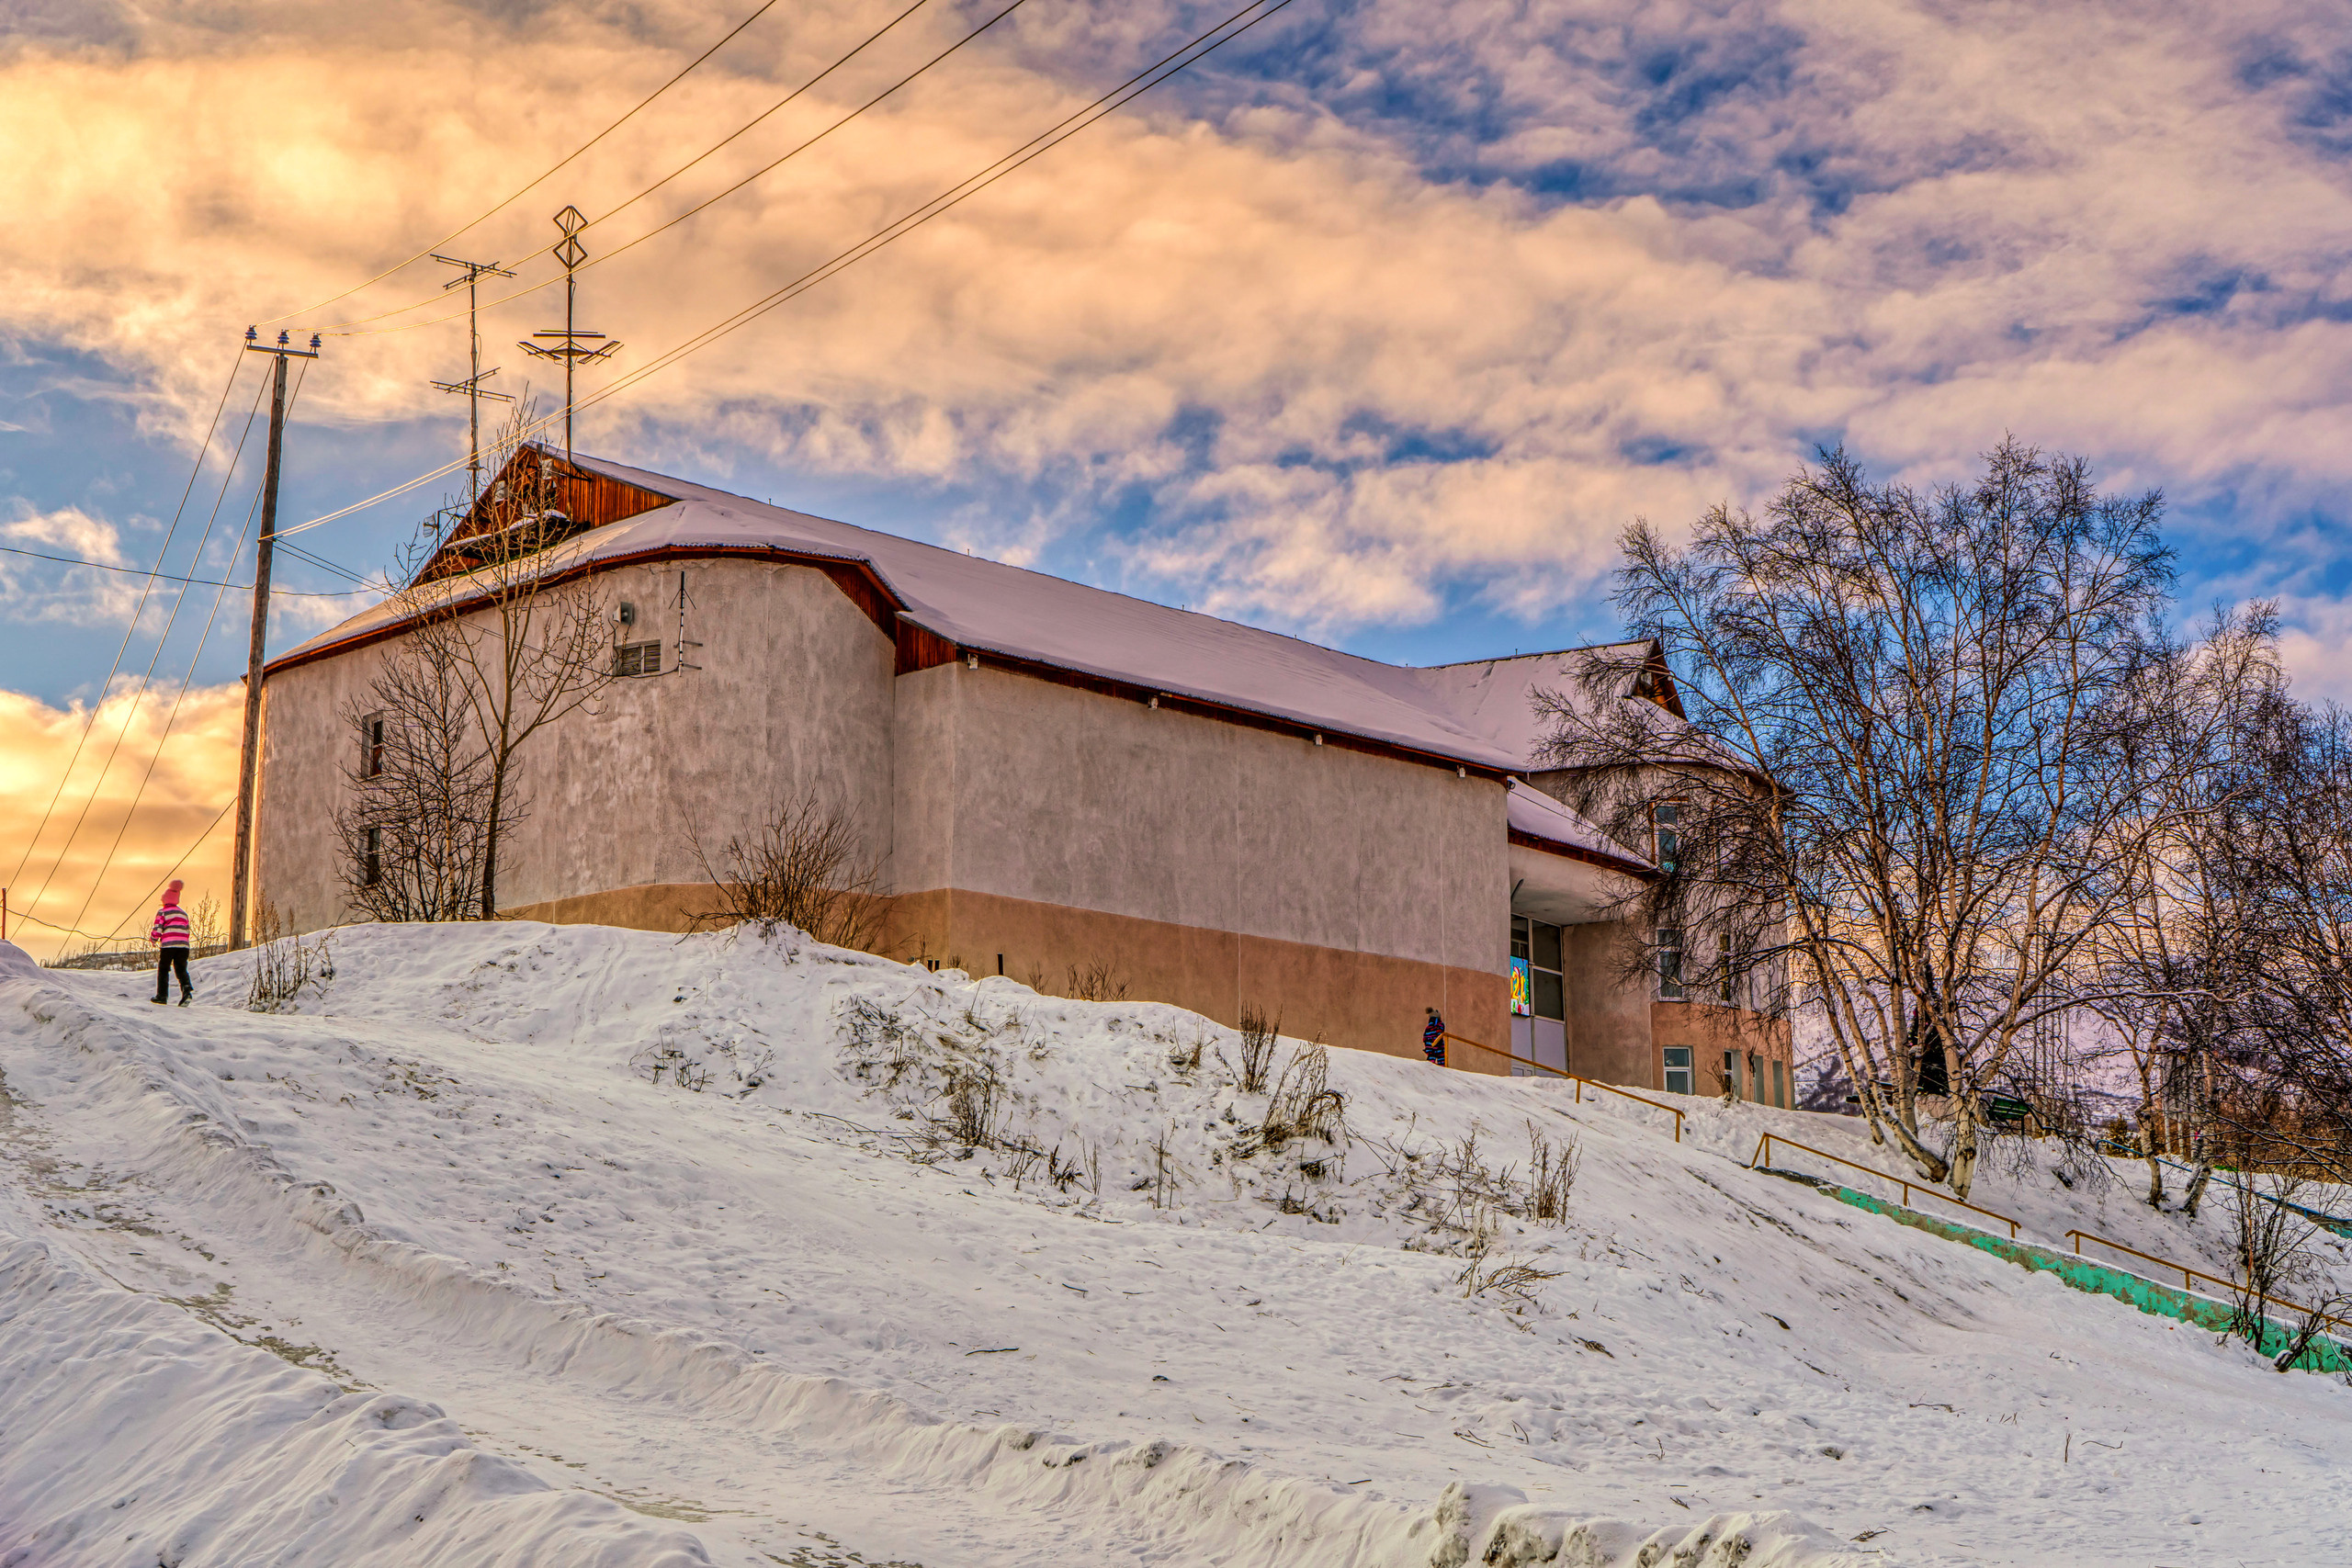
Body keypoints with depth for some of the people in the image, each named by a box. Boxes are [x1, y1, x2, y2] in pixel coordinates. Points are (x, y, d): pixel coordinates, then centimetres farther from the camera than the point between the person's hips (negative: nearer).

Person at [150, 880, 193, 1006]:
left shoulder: (162, 912, 0)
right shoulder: (184, 913, 16)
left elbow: (157, 929, -4)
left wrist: (152, 939, 14)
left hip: (168, 945, -4)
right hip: (183, 945, 4)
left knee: (163, 970, 9)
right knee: (181, 970, 5)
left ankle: (162, 996, 7)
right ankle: (187, 989, -21)